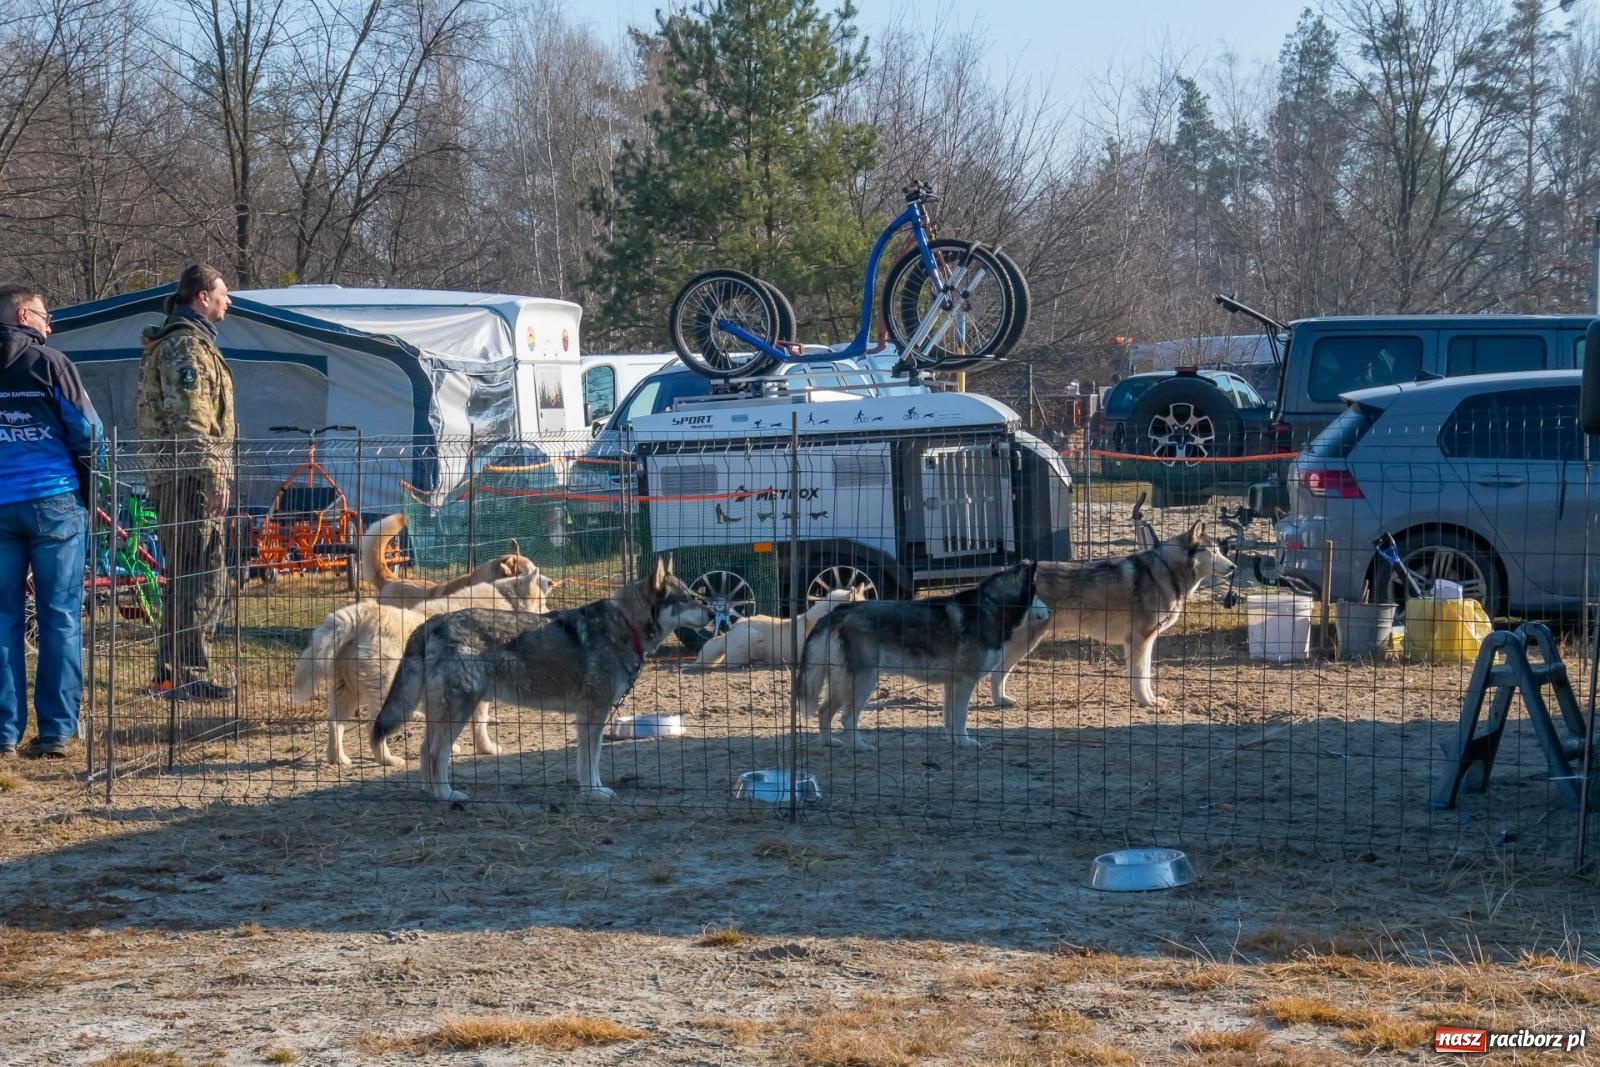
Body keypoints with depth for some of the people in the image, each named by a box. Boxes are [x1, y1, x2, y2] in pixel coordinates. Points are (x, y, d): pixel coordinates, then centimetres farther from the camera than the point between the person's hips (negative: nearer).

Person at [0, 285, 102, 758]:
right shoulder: (49, 364, -2)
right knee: (60, 618, 3)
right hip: (55, 504, -3)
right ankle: (57, 731, 2)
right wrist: (89, 491, 12)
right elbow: (88, 434, -2)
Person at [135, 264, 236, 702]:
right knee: (203, 576, -9)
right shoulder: (186, 344, -12)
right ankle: (190, 675, -9)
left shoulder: (179, 341, 21)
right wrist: (213, 476, -20)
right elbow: (191, 419, -20)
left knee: (186, 576, 15)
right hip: (190, 474, -11)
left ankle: (170, 672, 21)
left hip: (169, 476, 11)